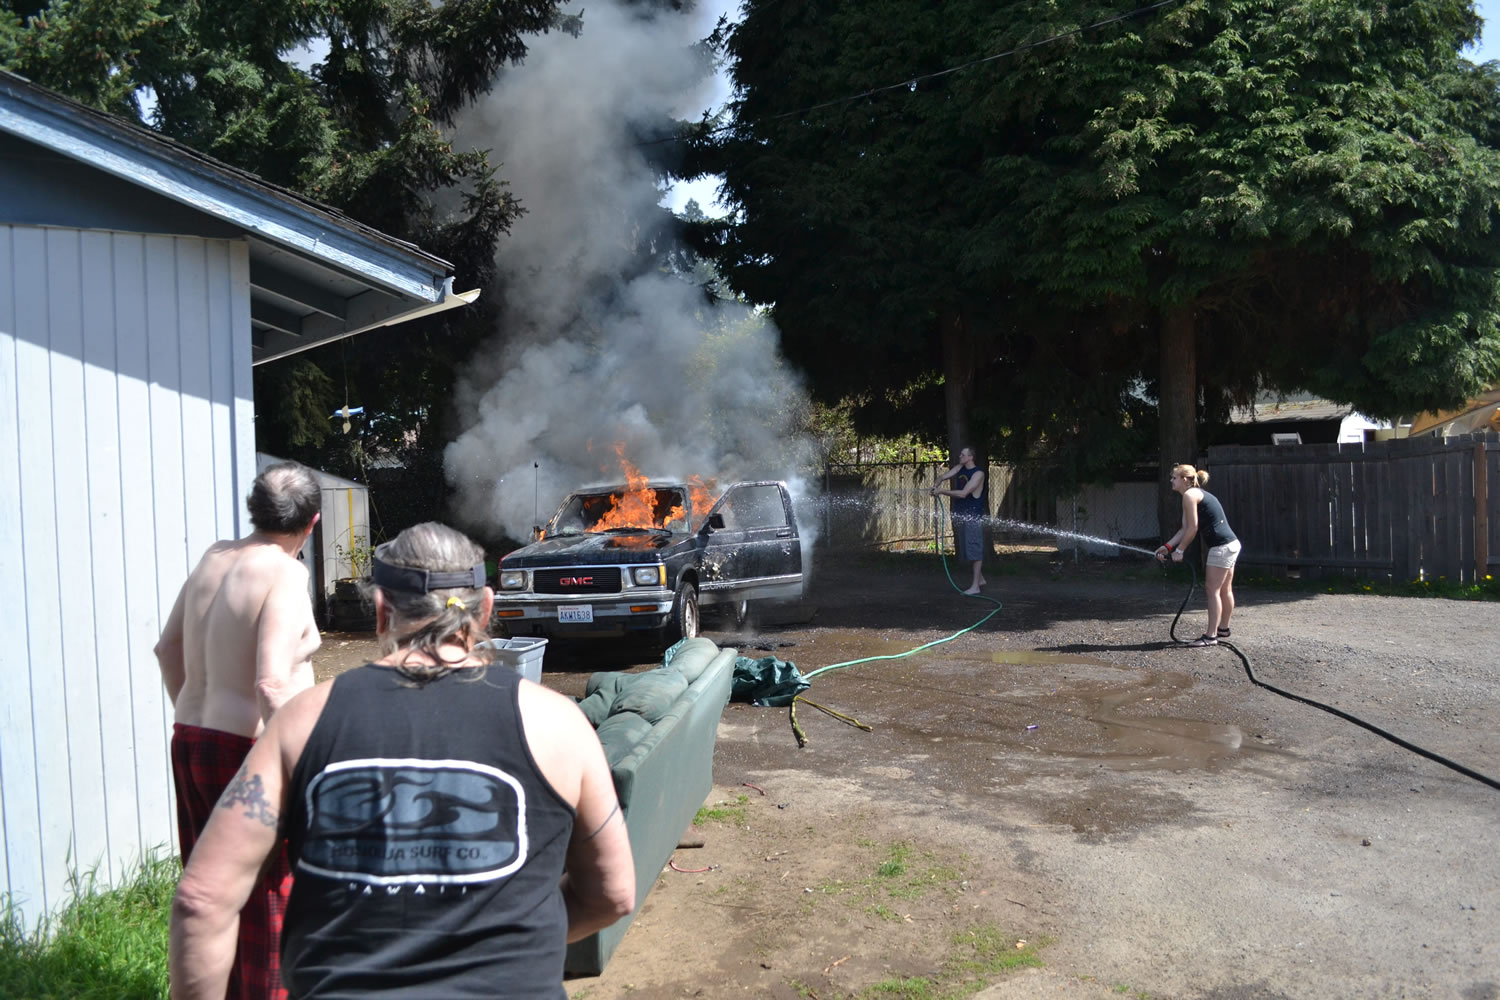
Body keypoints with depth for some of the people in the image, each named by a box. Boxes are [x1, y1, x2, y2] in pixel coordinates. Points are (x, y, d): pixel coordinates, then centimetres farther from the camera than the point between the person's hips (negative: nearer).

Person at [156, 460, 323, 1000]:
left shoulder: (215, 556, 5)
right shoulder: (285, 574, -18)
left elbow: (168, 647, 14)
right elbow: (273, 684, -26)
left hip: (190, 740, 8)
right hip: (249, 750, -8)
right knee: (268, 900, 6)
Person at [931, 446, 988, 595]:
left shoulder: (978, 474, -14)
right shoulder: (959, 468, 8)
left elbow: (963, 493, -21)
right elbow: (943, 477, -1)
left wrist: (942, 492, -21)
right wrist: (936, 485, -23)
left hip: (973, 516, -8)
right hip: (960, 515, 8)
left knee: (974, 550, -7)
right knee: (968, 549, 14)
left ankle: (975, 585, -6)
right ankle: (980, 578, 28)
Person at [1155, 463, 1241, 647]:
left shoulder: (1189, 495, -13)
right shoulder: (1197, 494, 18)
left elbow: (1192, 529, -15)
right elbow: (1185, 529, 14)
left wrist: (1179, 551, -8)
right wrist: (1167, 546, 9)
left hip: (1221, 547, -10)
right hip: (1230, 544, 10)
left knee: (1212, 590, -7)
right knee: (1225, 590, 20)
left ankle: (1211, 636, -5)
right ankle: (1223, 628, 33)